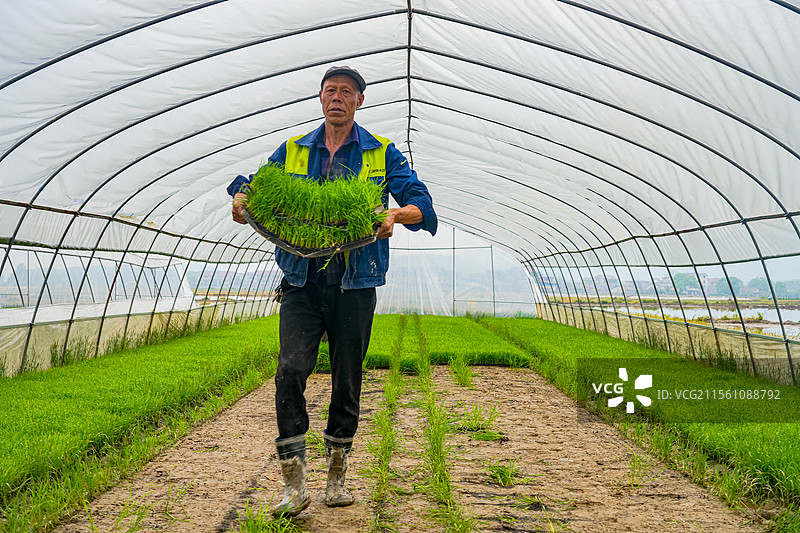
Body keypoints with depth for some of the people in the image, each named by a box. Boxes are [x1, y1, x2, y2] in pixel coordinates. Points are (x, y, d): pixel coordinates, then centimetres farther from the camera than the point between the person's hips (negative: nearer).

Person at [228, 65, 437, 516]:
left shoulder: (382, 153, 8)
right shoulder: (292, 151, 13)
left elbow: (423, 204, 0)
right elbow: (254, 191, 14)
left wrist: (396, 214, -23)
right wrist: (241, 203, -11)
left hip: (354, 286, -1)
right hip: (302, 282, 1)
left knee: (347, 381, 6)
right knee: (290, 370, -14)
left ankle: (337, 476, 24)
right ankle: (295, 484, -4)